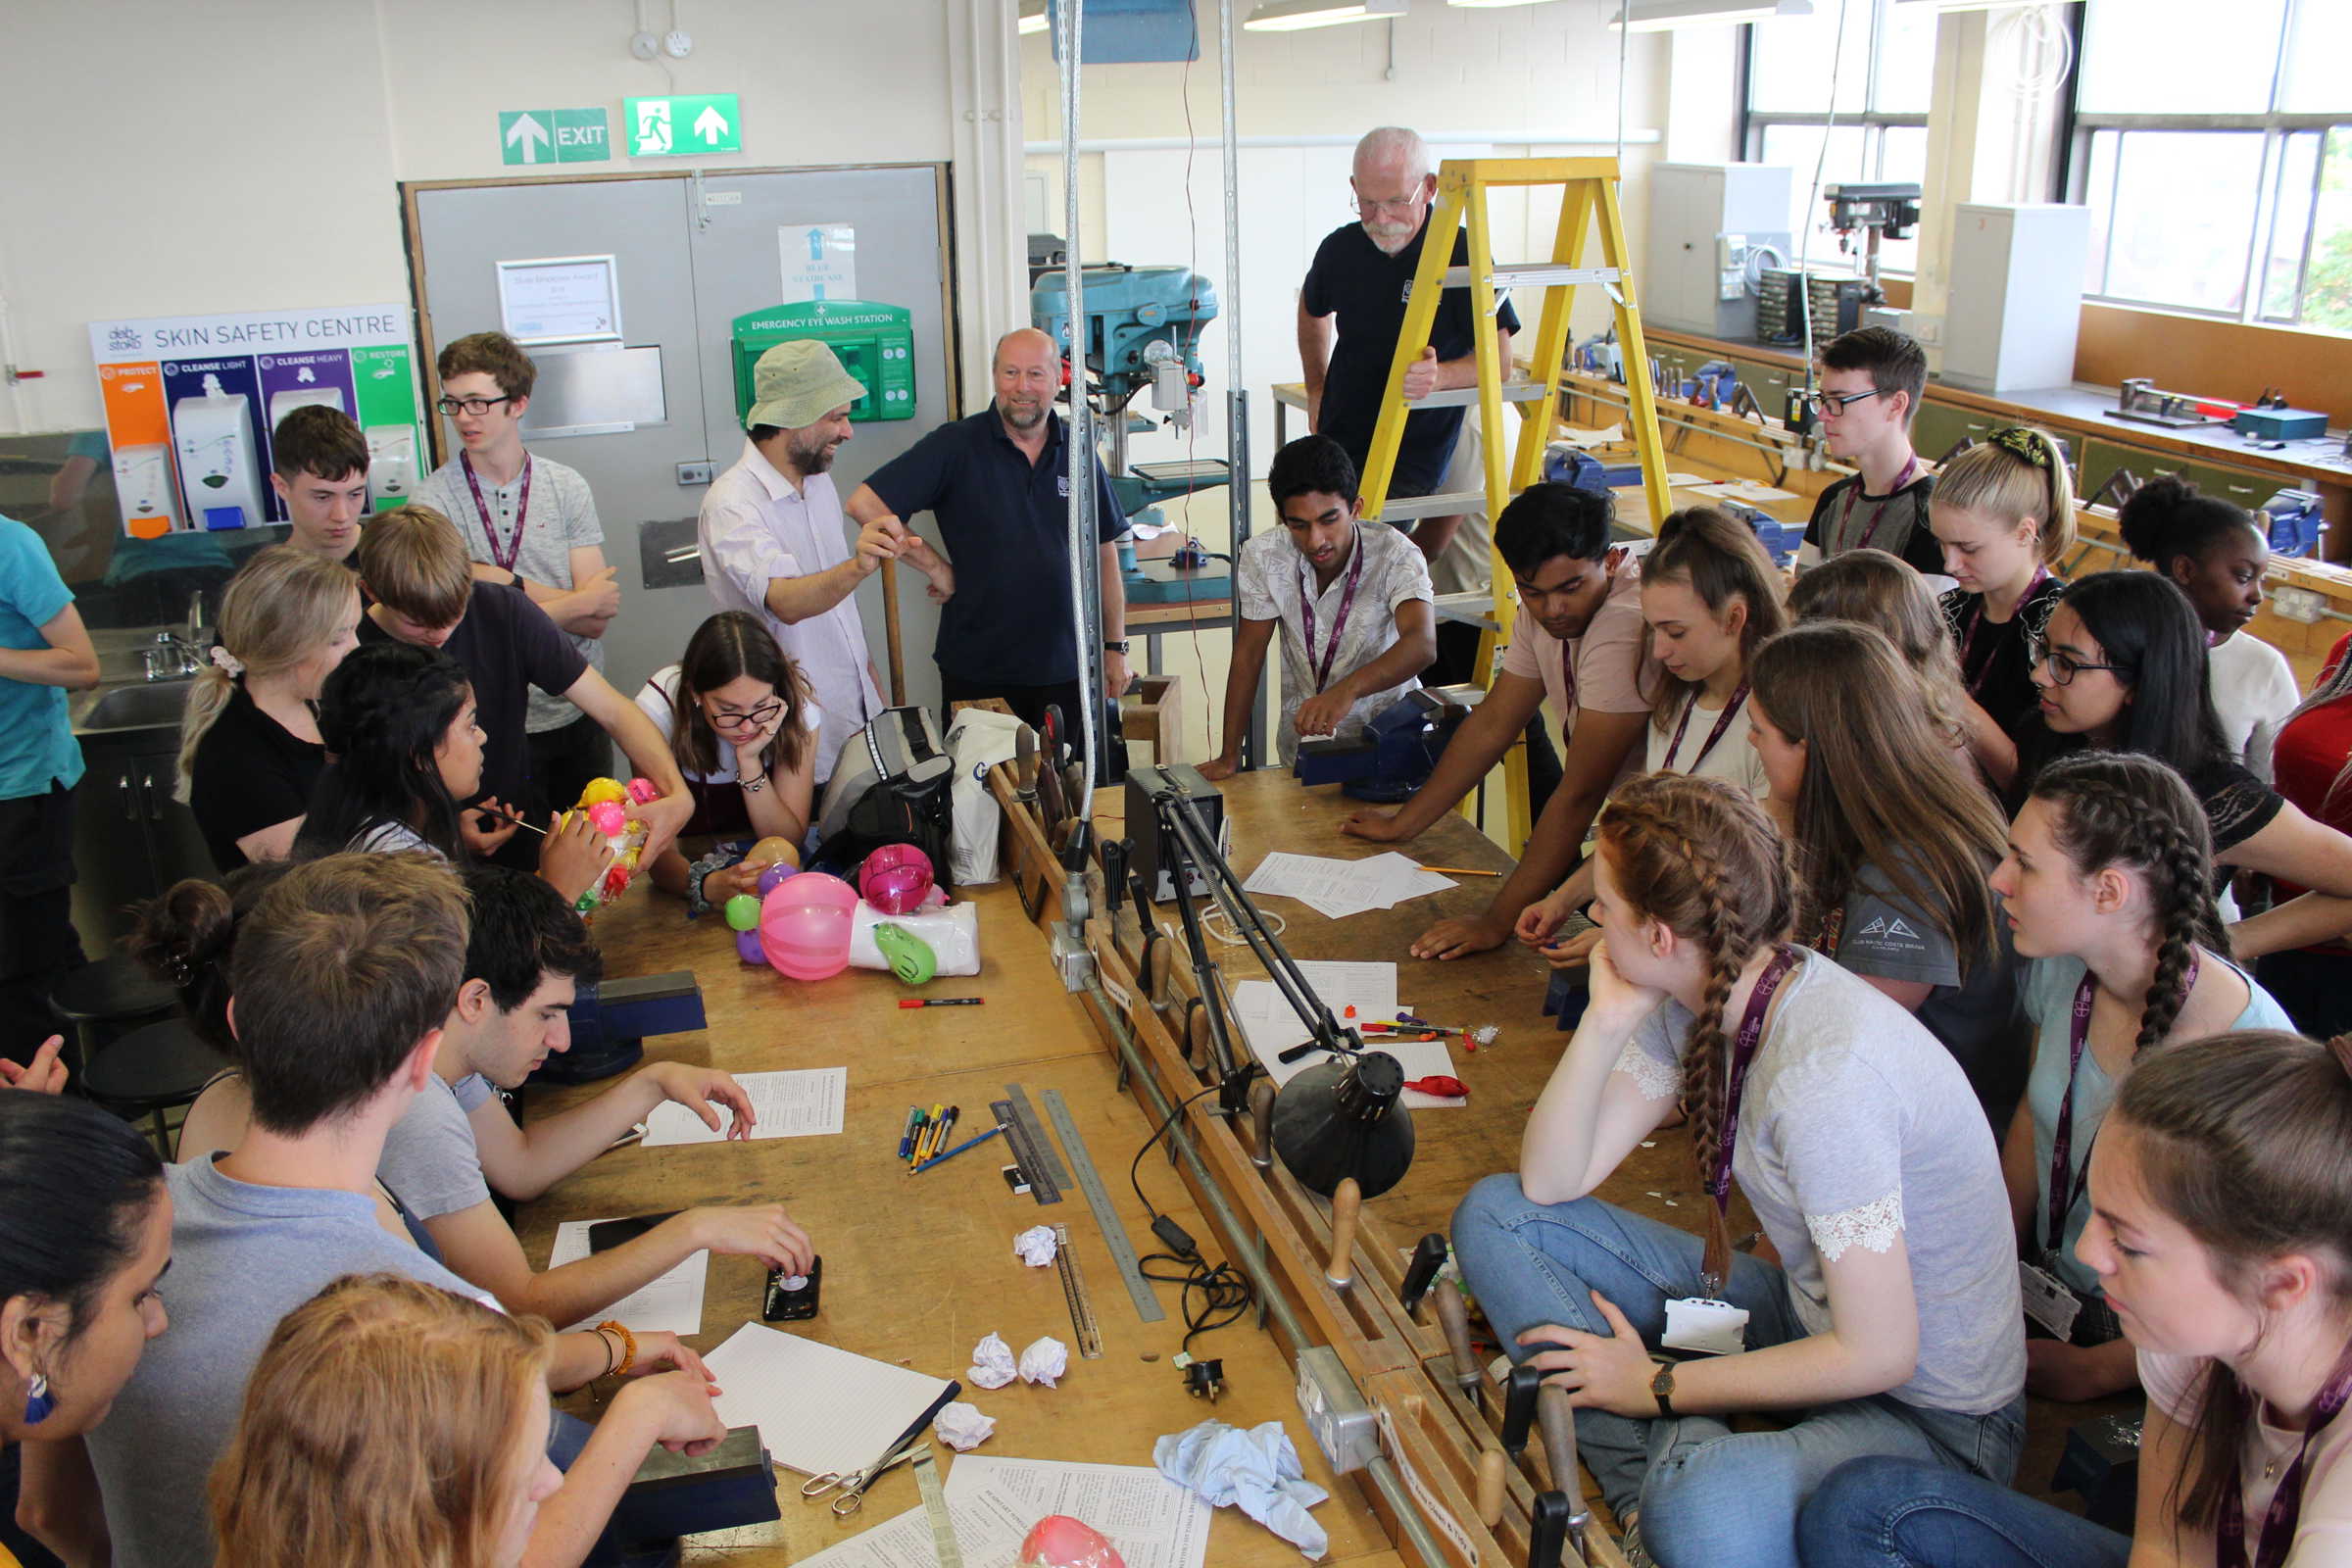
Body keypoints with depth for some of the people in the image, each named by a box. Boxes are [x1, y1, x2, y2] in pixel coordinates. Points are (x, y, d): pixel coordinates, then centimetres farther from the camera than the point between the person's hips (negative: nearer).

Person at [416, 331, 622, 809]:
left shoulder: (567, 487, 0)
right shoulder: (433, 500, -6)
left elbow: (596, 622, -7)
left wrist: (506, 582, -16)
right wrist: (577, 602, -13)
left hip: (578, 713, 2)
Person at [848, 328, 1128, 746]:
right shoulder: (955, 446, -5)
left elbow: (1105, 555, 12)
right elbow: (864, 504, -8)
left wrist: (1116, 647, 10)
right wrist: (935, 566, -8)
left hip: (1065, 667, 3)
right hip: (977, 671, -2)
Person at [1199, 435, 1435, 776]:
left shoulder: (1395, 554, -19)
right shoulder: (1262, 556, -10)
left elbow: (1422, 645, -34)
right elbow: (1248, 654, -1)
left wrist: (1347, 690, -52)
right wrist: (1230, 754, -5)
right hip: (1303, 741, 3)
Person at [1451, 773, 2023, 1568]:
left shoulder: (1826, 1070, -31)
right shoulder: (1698, 999, -6)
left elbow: (1877, 1354, -25)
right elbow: (1550, 1182, -2)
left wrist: (1658, 1387, -14)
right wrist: (1605, 1023, -17)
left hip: (1932, 1415, -9)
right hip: (1807, 1313, 9)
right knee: (1495, 1215, 0)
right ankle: (1667, 1479, -10)